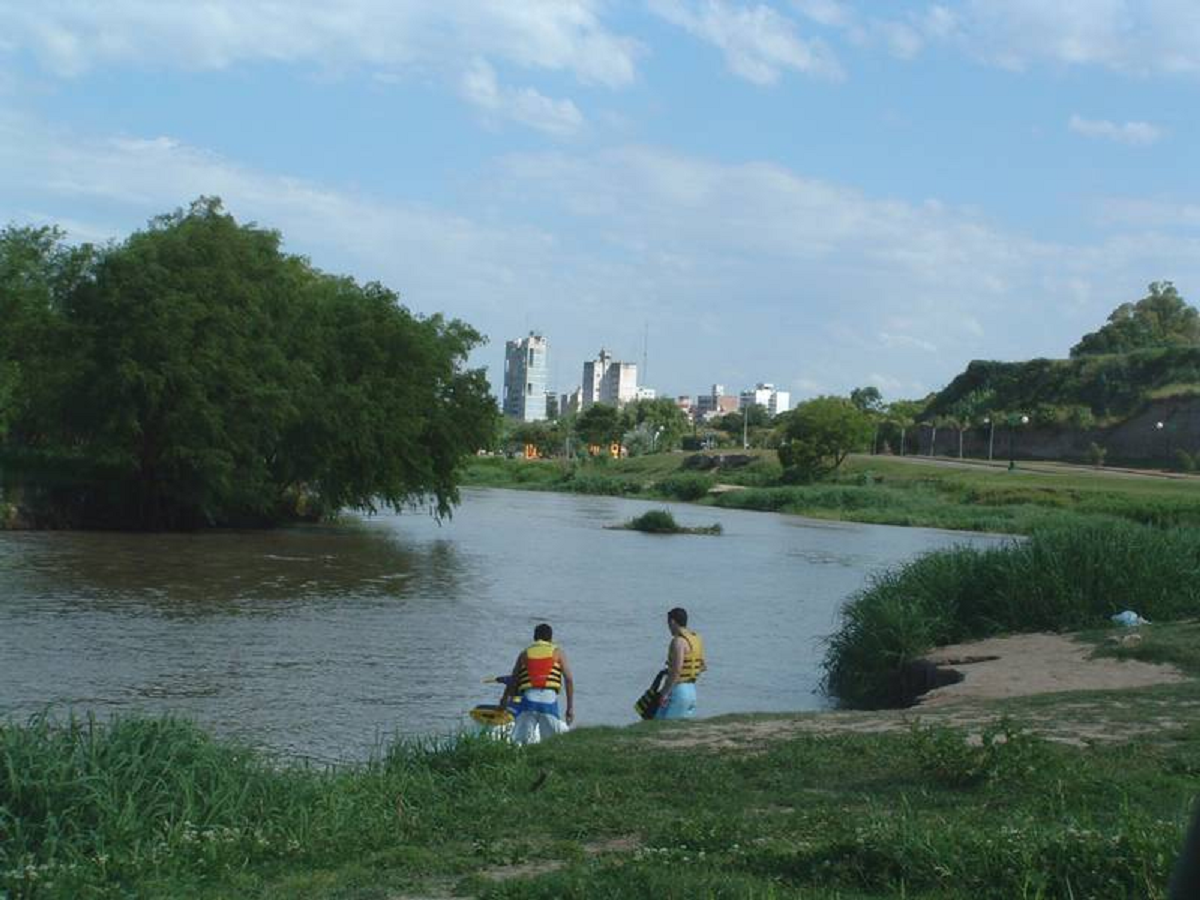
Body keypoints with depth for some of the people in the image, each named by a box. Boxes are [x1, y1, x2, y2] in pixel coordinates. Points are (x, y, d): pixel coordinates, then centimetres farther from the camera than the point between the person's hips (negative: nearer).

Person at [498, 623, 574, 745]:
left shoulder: (525, 653, 19)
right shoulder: (557, 652, 16)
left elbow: (513, 681, 18)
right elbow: (569, 680, 8)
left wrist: (504, 699, 34)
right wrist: (570, 707, 10)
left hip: (529, 698, 1)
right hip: (549, 698, -1)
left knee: (520, 740, -2)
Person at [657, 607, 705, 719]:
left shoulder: (678, 641, -16)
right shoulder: (696, 639, 11)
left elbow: (677, 671, -23)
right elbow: (703, 666, 20)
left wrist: (665, 694, -20)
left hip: (679, 690, -9)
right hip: (692, 690, 9)